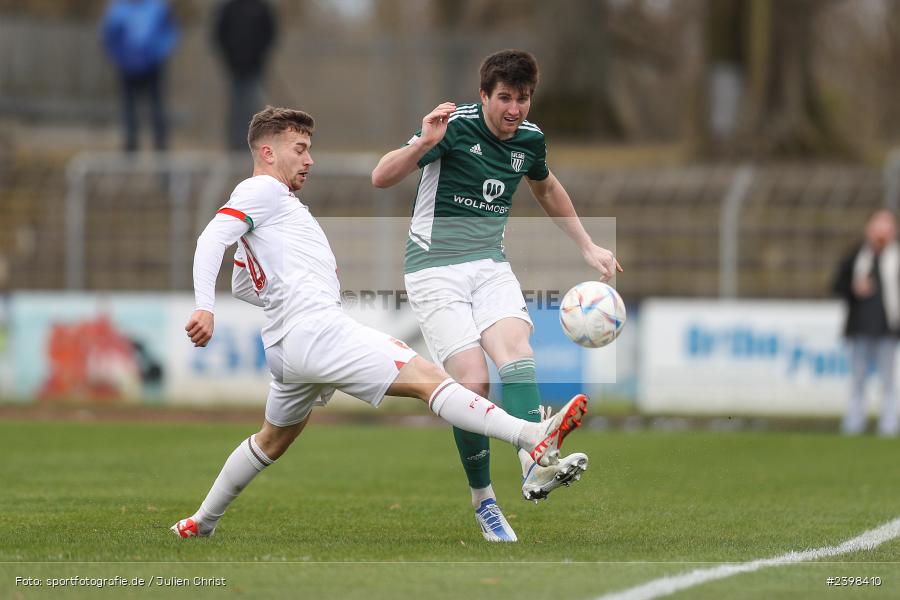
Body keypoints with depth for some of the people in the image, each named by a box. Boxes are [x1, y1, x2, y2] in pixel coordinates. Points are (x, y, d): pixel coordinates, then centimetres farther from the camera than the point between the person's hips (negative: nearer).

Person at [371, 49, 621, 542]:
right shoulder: (456, 126, -13)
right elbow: (381, 178, -18)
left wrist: (588, 248, 29)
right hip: (434, 266, -4)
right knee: (472, 377, -17)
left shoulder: (530, 139, 5)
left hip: (489, 264, 4)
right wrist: (424, 143, -35)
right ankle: (483, 501, -3)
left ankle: (535, 465, -41)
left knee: (514, 348, -24)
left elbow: (545, 188, 29)